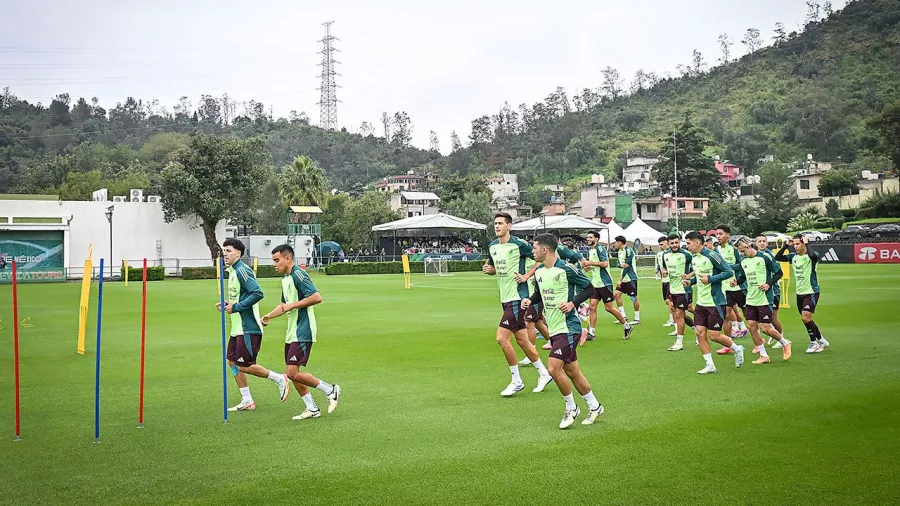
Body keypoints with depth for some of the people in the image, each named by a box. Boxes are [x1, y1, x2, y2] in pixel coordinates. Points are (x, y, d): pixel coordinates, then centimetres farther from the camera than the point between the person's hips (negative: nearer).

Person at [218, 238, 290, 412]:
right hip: (238, 328, 10)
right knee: (232, 361, 10)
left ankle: (279, 379, 7)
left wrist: (235, 307, -20)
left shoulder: (242, 270, -16)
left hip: (248, 328, -10)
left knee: (244, 366, -8)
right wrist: (227, 305, 8)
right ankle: (247, 401, 17)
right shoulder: (232, 271, 15)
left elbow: (257, 293, -25)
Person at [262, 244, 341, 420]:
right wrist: (268, 316, 17)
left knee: (293, 372, -13)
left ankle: (330, 390, 2)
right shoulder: (285, 279, 16)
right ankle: (312, 409, 17)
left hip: (302, 332, -10)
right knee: (291, 373, 9)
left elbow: (317, 297, -25)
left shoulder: (298, 275, -15)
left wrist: (293, 305, -21)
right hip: (292, 332, 10)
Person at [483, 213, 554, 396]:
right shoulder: (492, 247, 9)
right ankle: (544, 374, 27)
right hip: (505, 298, 8)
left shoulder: (518, 244, -12)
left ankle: (516, 381, 1)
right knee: (521, 340, 12)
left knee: (502, 338, -12)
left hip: (517, 297, -8)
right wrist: (488, 269, 1)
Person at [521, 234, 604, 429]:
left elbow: (589, 288, -8)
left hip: (568, 327, -8)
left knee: (554, 368, -14)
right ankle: (594, 406, 28)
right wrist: (530, 300, 4)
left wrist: (573, 303, -20)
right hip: (554, 329, 8)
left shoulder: (566, 270, -15)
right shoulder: (539, 272, 8)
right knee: (571, 371, 13)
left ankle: (571, 408, 5)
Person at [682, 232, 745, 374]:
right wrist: (690, 281, 5)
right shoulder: (694, 259, 9)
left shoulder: (711, 255, -15)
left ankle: (737, 349, 24)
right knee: (700, 333, 0)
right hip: (701, 302, 7)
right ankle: (710, 366, 9)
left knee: (714, 336, -3)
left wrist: (710, 279, -21)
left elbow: (729, 272, -16)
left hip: (715, 303, -7)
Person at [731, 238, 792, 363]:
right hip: (751, 299, 6)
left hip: (765, 299, -6)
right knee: (751, 326, 1)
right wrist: (736, 281, -4)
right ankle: (763, 356, 12)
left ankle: (785, 343, 24)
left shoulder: (764, 257, -12)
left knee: (766, 328, -5)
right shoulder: (743, 261, 5)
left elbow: (778, 273, -6)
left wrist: (769, 284, -17)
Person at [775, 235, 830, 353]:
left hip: (811, 292, -7)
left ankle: (814, 342, 1)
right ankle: (821, 341, 27)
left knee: (805, 317, -17)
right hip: (799, 292, 7)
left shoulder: (811, 256, -13)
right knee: (806, 319, 12)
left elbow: (813, 255, -37)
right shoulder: (793, 256, 6)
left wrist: (806, 244, -23)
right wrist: (785, 245, -7)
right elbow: (777, 257, 0)